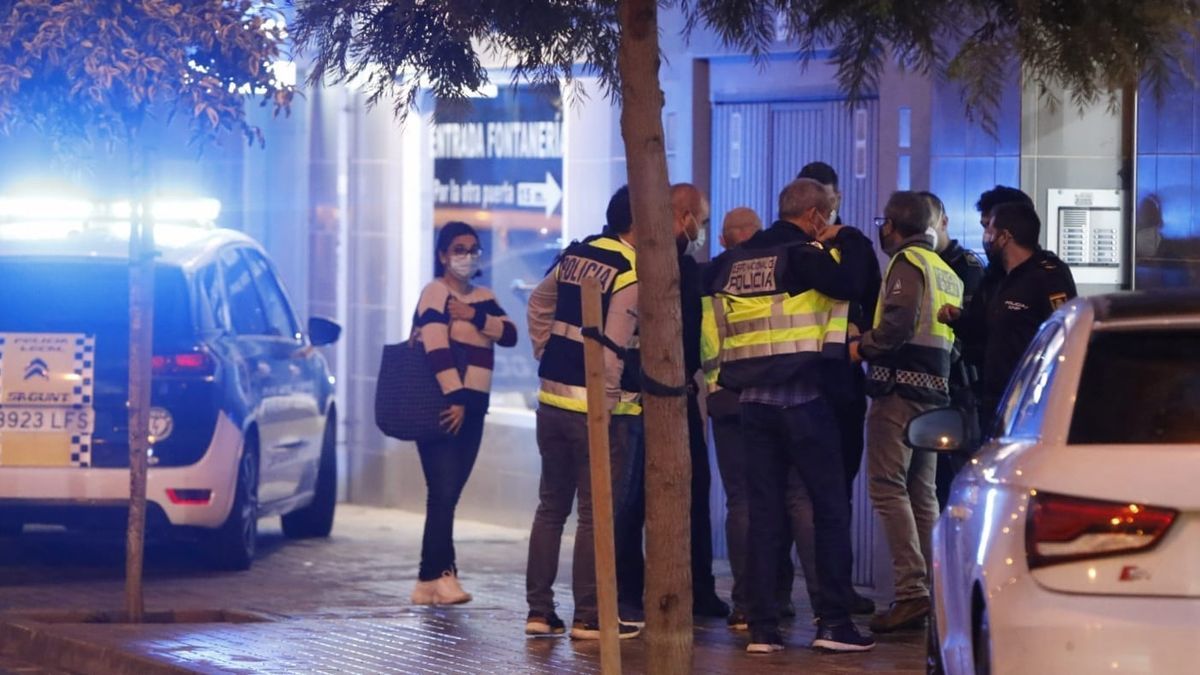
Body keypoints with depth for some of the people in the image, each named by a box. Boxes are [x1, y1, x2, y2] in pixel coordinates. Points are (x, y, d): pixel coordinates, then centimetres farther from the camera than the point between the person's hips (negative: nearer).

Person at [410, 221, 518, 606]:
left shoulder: (483, 298, 18)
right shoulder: (436, 292, -6)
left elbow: (510, 335, 5)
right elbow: (437, 348, -17)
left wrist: (476, 316, -11)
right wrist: (454, 398, -22)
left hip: (473, 407, 7)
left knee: (449, 494, 7)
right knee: (443, 492, -12)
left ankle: (436, 576, 8)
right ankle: (436, 577, -13)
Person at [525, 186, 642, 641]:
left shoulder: (576, 256, 10)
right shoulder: (633, 275, -13)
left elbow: (539, 303, 22)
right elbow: (614, 347, -19)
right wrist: (608, 401, -14)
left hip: (553, 399, 7)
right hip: (596, 408, -7)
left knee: (551, 506, 13)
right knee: (596, 514, 0)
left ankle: (539, 610, 15)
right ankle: (589, 617, 3)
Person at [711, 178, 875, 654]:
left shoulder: (735, 262, 11)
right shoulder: (804, 255, -9)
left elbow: (722, 328, 16)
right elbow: (853, 288, -12)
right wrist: (838, 246, 4)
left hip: (752, 400, 6)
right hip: (802, 398, -6)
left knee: (764, 511, 8)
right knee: (830, 507, 2)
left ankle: (762, 626, 5)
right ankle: (834, 621, 0)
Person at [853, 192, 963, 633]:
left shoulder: (907, 262, -7)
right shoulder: (946, 271, 21)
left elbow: (900, 321, -22)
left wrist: (863, 347, -9)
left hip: (900, 386, -9)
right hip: (935, 387, 9)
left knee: (888, 486, -10)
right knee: (923, 493, 12)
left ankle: (911, 590, -18)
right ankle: (932, 592, 12)